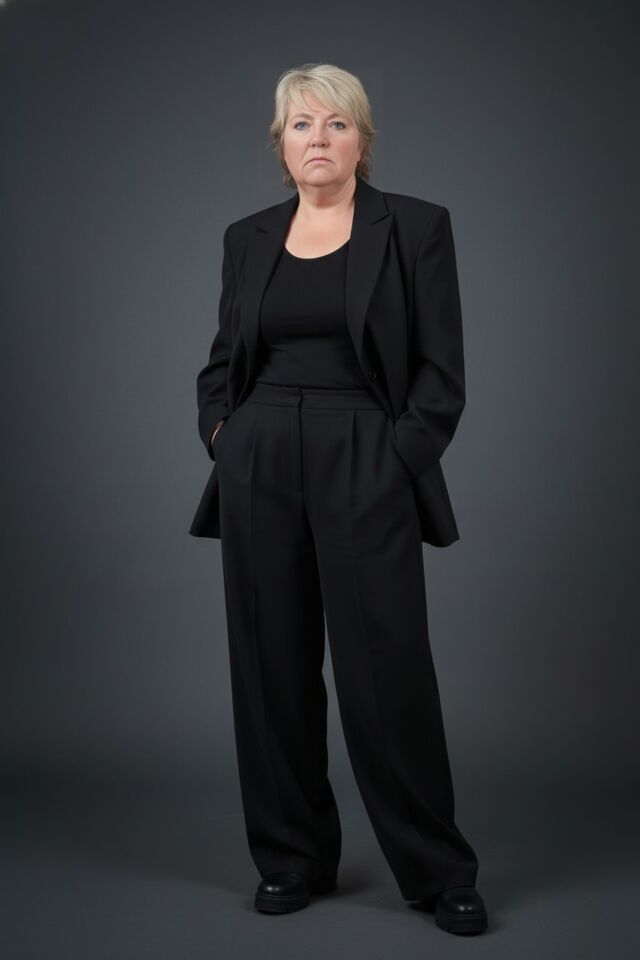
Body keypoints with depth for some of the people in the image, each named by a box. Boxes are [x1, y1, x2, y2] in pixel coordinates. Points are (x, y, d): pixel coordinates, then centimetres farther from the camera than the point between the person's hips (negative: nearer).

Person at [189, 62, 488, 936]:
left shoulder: (416, 225, 0)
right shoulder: (247, 238, 11)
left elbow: (442, 370, -3)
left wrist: (397, 464, -10)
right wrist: (220, 435, 1)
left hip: (366, 471, -4)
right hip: (259, 471, 4)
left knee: (388, 672, -4)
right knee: (272, 668, 7)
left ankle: (440, 871, 12)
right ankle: (293, 857, 22)